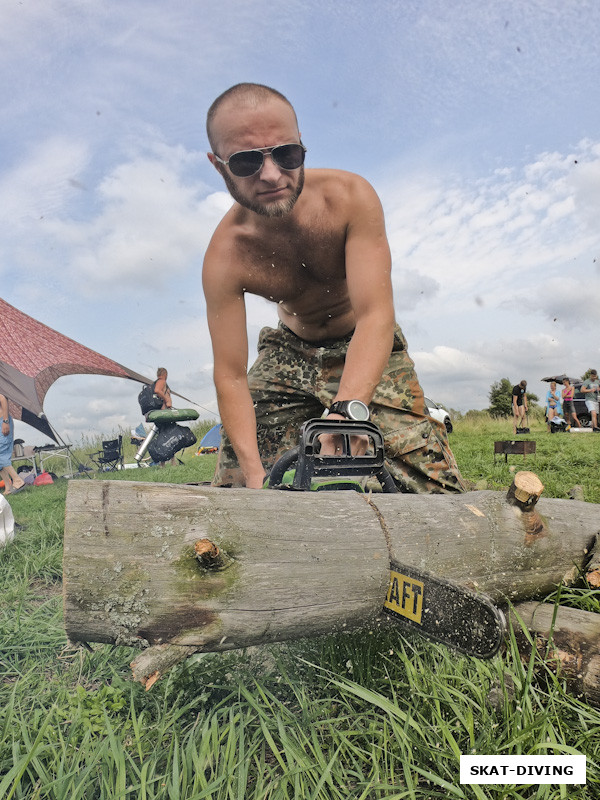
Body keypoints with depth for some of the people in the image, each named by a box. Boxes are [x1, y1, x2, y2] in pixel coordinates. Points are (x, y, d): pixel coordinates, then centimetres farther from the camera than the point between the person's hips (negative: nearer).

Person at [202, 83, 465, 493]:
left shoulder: (351, 196, -24)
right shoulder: (225, 257, -22)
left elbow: (376, 315, -35)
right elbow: (231, 376, -23)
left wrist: (347, 408, -52)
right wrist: (253, 471, -36)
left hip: (367, 349, -1)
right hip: (289, 354, 2)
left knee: (435, 489, -17)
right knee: (233, 486, -2)